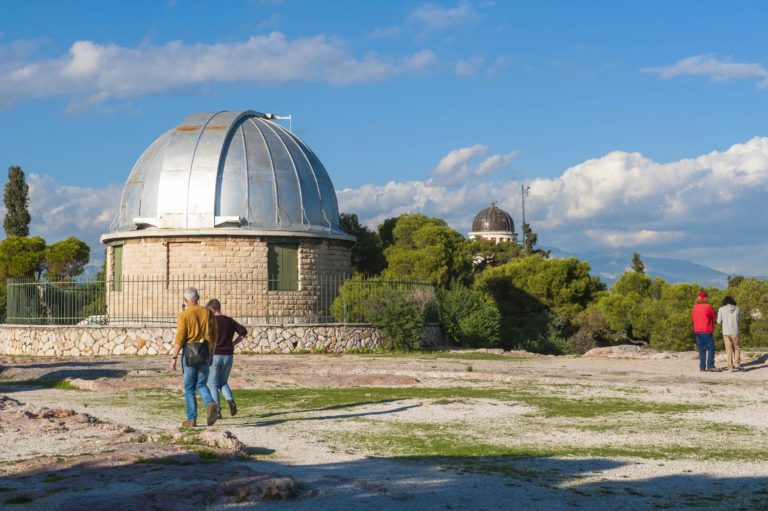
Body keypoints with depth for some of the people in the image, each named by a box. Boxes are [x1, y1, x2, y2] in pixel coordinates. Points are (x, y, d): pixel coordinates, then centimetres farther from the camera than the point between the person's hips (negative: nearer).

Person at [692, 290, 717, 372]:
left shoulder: (695, 308, 7)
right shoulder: (708, 307, -10)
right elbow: (714, 316, 1)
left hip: (697, 331, 6)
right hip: (707, 331, -6)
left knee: (701, 349, 9)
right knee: (710, 348, -1)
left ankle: (702, 367, 6)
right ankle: (710, 366, -8)